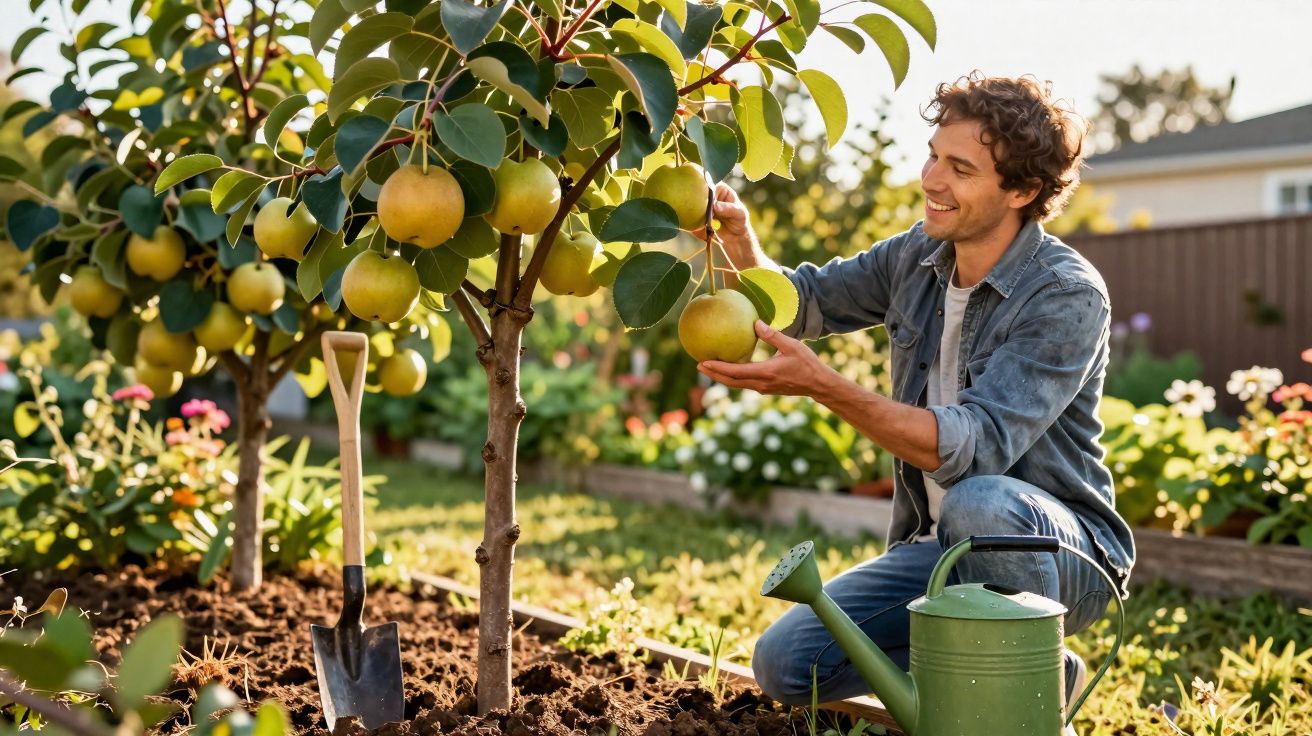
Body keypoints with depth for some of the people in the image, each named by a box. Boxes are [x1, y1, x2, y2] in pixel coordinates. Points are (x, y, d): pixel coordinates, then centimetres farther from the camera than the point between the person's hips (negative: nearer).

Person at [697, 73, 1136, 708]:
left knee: (979, 503, -40)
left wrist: (823, 386, -39)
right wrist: (738, 239, -13)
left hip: (1065, 551, -6)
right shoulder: (917, 256, 2)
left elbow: (976, 446, -31)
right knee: (785, 665, -12)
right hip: (934, 549, 6)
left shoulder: (1069, 297, -20)